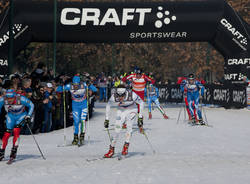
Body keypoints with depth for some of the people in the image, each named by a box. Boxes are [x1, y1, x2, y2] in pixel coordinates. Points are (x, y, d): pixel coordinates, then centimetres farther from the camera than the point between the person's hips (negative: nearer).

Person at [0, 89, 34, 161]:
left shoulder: (21, 99, -32)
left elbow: (31, 105, -15)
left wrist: (28, 116, -20)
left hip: (21, 115, -2)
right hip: (11, 115, 2)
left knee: (16, 131, -23)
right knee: (7, 134, -4)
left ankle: (14, 151, -18)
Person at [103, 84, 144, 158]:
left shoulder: (131, 95, -33)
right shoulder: (114, 97, -27)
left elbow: (141, 103, -17)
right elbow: (108, 105, -7)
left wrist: (140, 117, -17)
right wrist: (107, 119, -5)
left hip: (132, 110, -1)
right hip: (121, 110, 1)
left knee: (129, 126, -22)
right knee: (117, 128, -9)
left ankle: (126, 146, -11)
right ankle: (111, 149, 0)